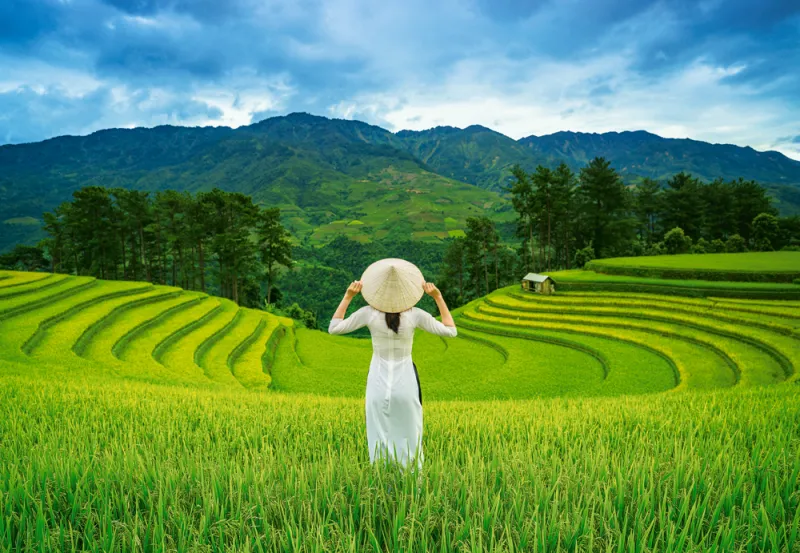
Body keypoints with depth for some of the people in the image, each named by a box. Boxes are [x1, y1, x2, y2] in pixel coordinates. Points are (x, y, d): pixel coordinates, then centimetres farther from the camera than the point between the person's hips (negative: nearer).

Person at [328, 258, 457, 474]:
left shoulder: (369, 312, -11)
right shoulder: (415, 314, -12)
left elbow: (334, 328, -1)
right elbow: (451, 331, -2)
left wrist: (347, 296, -3)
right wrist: (438, 297, -5)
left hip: (379, 382, 1)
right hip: (405, 381, 0)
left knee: (380, 438, 10)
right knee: (409, 438, 12)